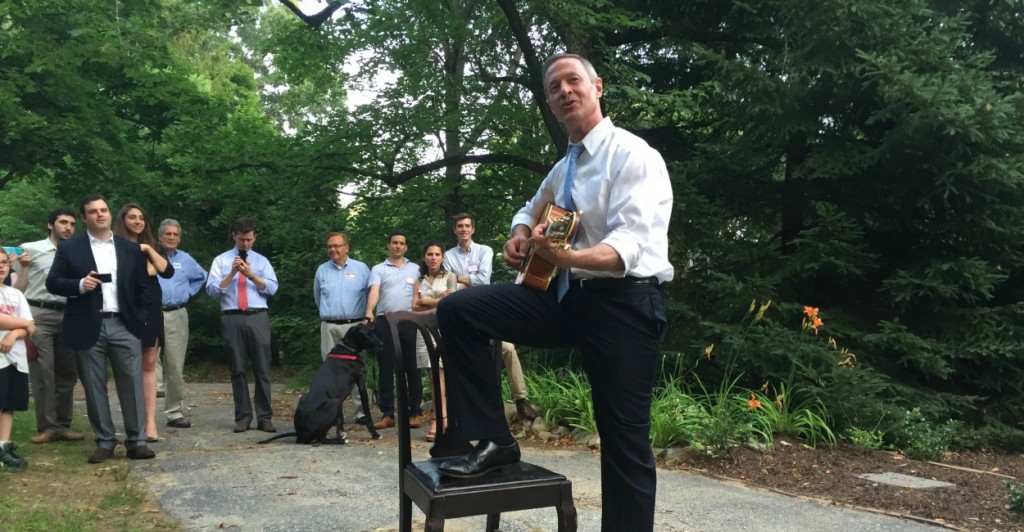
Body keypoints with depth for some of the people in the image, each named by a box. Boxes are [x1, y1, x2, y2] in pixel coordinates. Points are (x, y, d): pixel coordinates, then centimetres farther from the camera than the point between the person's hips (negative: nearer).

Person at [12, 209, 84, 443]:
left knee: (67, 373, 8)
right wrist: (23, 266, -15)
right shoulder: (31, 249, 1)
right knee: (43, 373, -3)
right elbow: (18, 288, -2)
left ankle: (62, 425, 17)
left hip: (67, 316, 4)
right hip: (38, 314, -4)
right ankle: (47, 426, 5)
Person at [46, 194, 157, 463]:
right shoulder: (69, 248, 5)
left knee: (132, 384, -2)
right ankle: (104, 442, 15)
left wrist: (143, 321, 4)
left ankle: (136, 441, 5)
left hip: (124, 325, 1)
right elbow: (52, 282, 3)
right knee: (94, 387, 5)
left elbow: (143, 287, 12)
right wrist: (80, 285, -15)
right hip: (88, 327, -1)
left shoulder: (131, 249, 10)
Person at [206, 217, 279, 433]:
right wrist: (232, 273, -11)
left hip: (258, 318, 0)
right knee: (237, 369, 4)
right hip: (232, 319, 0)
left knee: (262, 369, -1)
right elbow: (212, 289, 0)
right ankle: (243, 417, 11)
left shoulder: (261, 260, 13)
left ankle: (264, 417, 4)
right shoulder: (221, 260, 11)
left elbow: (272, 288, 0)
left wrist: (251, 275, -13)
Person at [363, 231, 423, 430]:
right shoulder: (378, 269, 9)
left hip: (409, 322, 0)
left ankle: (415, 412, 8)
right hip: (384, 322, 0)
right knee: (386, 368, 3)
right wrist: (369, 312, -25)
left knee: (412, 368, 2)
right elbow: (374, 291, -7)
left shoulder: (415, 269, 12)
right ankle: (387, 414, 8)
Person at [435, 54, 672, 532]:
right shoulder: (563, 168, 17)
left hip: (623, 304, -7)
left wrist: (565, 256, -40)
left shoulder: (633, 154, -8)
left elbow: (627, 246, -21)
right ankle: (492, 441, -3)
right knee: (458, 309, -7)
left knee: (625, 441, -1)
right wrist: (520, 235, 9)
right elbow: (530, 212, 34)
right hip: (566, 297, 7)